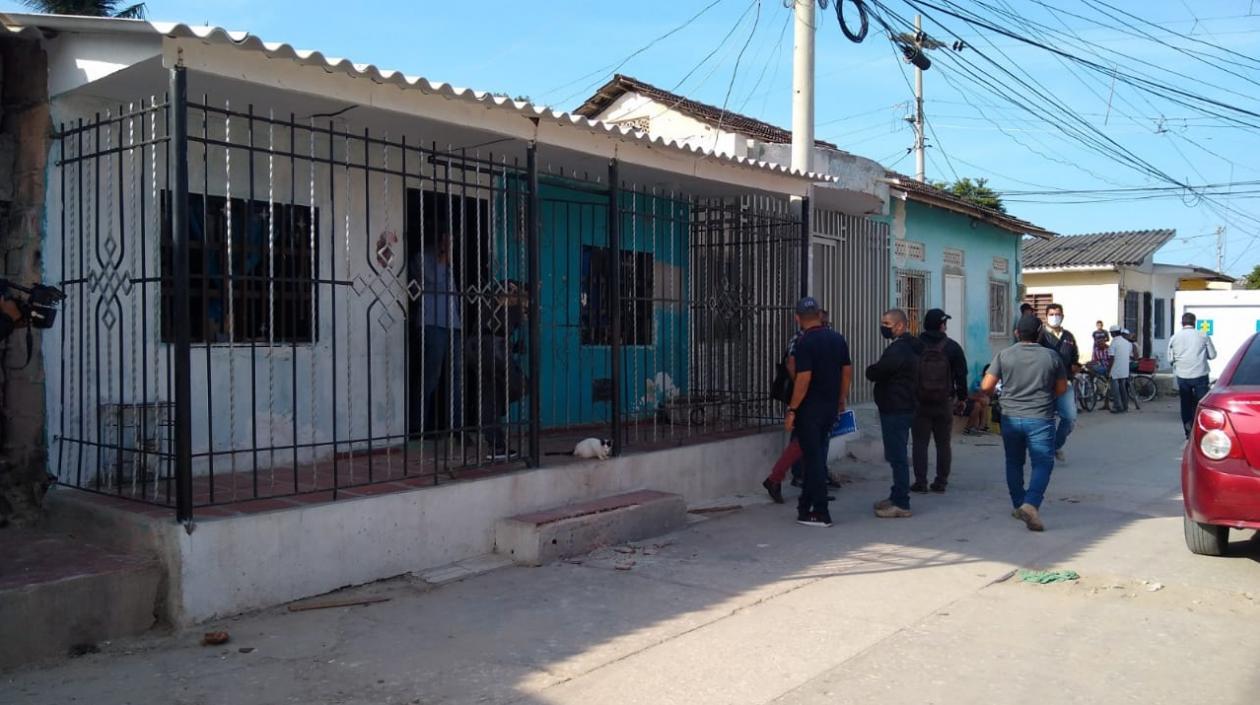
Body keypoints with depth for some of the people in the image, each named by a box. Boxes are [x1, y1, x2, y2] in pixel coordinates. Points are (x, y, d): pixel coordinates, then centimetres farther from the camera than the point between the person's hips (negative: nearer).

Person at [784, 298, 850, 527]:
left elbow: (803, 379, -21)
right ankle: (805, 506, 25)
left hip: (810, 408, -7)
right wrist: (840, 399, 20)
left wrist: (792, 410, -16)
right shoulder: (838, 339, 6)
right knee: (817, 456, 16)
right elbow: (846, 371, 10)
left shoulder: (805, 342, -16)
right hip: (831, 406, 7)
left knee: (813, 459, -1)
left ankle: (820, 513, 2)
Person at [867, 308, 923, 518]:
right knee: (897, 456, 18)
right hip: (902, 408, 11)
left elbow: (874, 373, -17)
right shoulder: (908, 347, 16)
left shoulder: (899, 349, -19)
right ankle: (897, 497, 27)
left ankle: (901, 504, -5)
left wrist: (870, 370, 1)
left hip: (895, 410, -11)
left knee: (897, 456, -8)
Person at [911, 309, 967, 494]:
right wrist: (962, 398, 12)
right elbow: (961, 375, 0)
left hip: (919, 402, 0)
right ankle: (941, 482, 12)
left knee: (920, 443, 3)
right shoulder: (952, 347, -3)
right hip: (944, 403, 1)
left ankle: (920, 482, 1)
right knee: (943, 444, 10)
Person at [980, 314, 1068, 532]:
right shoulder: (1051, 356, -2)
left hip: (1010, 418, 2)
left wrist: (995, 391, 17)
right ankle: (1031, 504, -19)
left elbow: (986, 386, -6)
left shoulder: (1004, 355, -4)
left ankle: (1018, 506, 24)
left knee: (1014, 463, 17)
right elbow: (1061, 389, 7)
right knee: (1043, 464, 0)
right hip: (1040, 419, -2)